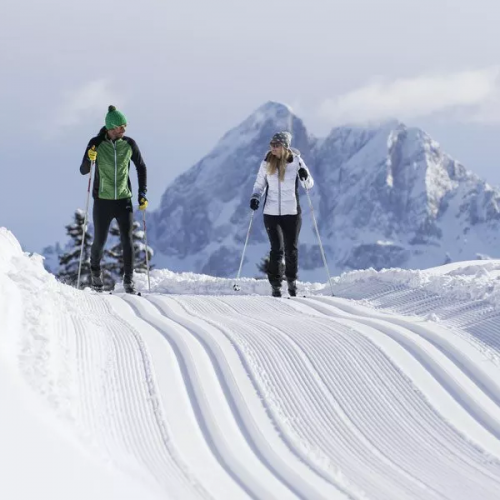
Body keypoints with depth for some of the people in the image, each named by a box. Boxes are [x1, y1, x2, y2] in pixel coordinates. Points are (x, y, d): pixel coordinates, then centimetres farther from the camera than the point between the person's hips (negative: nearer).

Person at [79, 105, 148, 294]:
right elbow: (83, 171, -4)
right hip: (102, 201, -1)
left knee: (127, 241, -7)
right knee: (99, 241, 8)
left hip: (124, 200, 1)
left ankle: (128, 280, -1)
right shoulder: (96, 143, -7)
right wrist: (89, 159, -26)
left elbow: (141, 168, 12)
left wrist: (142, 194, 6)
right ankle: (95, 271, 34)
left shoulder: (129, 144, -1)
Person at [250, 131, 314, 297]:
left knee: (291, 249, 4)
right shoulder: (267, 163, 2)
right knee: (277, 249, -6)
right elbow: (260, 184, 13)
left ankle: (292, 281, 24)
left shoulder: (295, 161, -2)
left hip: (292, 212, 0)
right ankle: (276, 285, 1)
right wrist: (255, 197, -5)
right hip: (271, 213, 0)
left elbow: (309, 184, 4)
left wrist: (305, 177, -18)